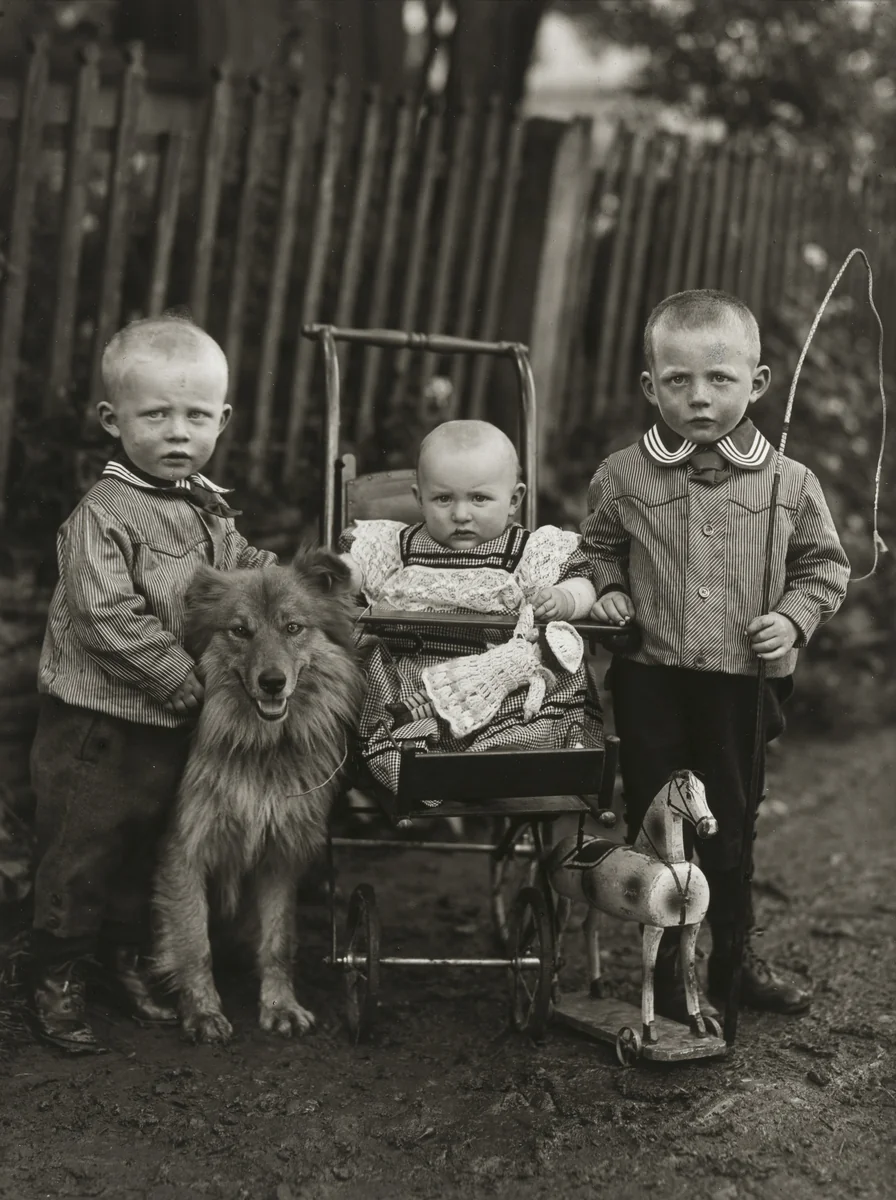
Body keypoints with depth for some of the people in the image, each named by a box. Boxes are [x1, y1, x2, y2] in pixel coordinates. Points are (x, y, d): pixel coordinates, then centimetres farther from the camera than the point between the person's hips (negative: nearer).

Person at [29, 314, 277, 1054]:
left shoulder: (210, 510, 6)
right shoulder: (103, 516, -19)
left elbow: (246, 573, 20)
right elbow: (108, 619, -25)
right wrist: (185, 681, -23)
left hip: (173, 729, 7)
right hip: (95, 725, -7)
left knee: (147, 848, 20)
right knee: (80, 855, 4)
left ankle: (129, 963, 37)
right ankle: (57, 984, 20)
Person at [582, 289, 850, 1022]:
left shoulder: (789, 483, -2)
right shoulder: (622, 478, -2)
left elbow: (824, 564, 8)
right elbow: (598, 546, 14)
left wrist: (794, 617, -8)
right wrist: (609, 592, -5)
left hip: (744, 685, 1)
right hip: (651, 681, 0)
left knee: (730, 824, 14)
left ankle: (732, 953, 34)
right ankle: (667, 965, 23)